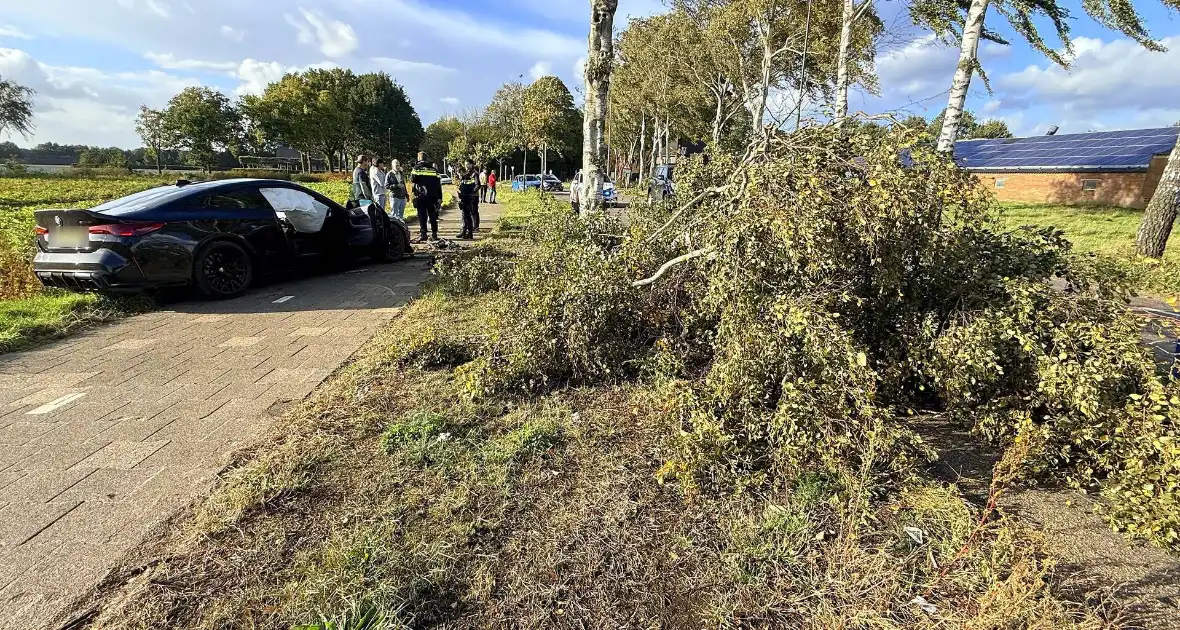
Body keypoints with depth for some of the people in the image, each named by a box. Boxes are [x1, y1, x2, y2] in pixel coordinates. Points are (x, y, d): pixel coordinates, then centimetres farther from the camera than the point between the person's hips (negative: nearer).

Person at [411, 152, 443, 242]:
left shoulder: (416, 168, -1)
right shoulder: (434, 169, 10)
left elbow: (412, 180, -6)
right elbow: (439, 184, 9)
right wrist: (439, 198, 11)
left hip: (421, 196, -3)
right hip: (432, 196, 3)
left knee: (422, 216, 0)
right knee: (433, 216, 9)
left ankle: (422, 235, -4)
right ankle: (434, 235, 10)